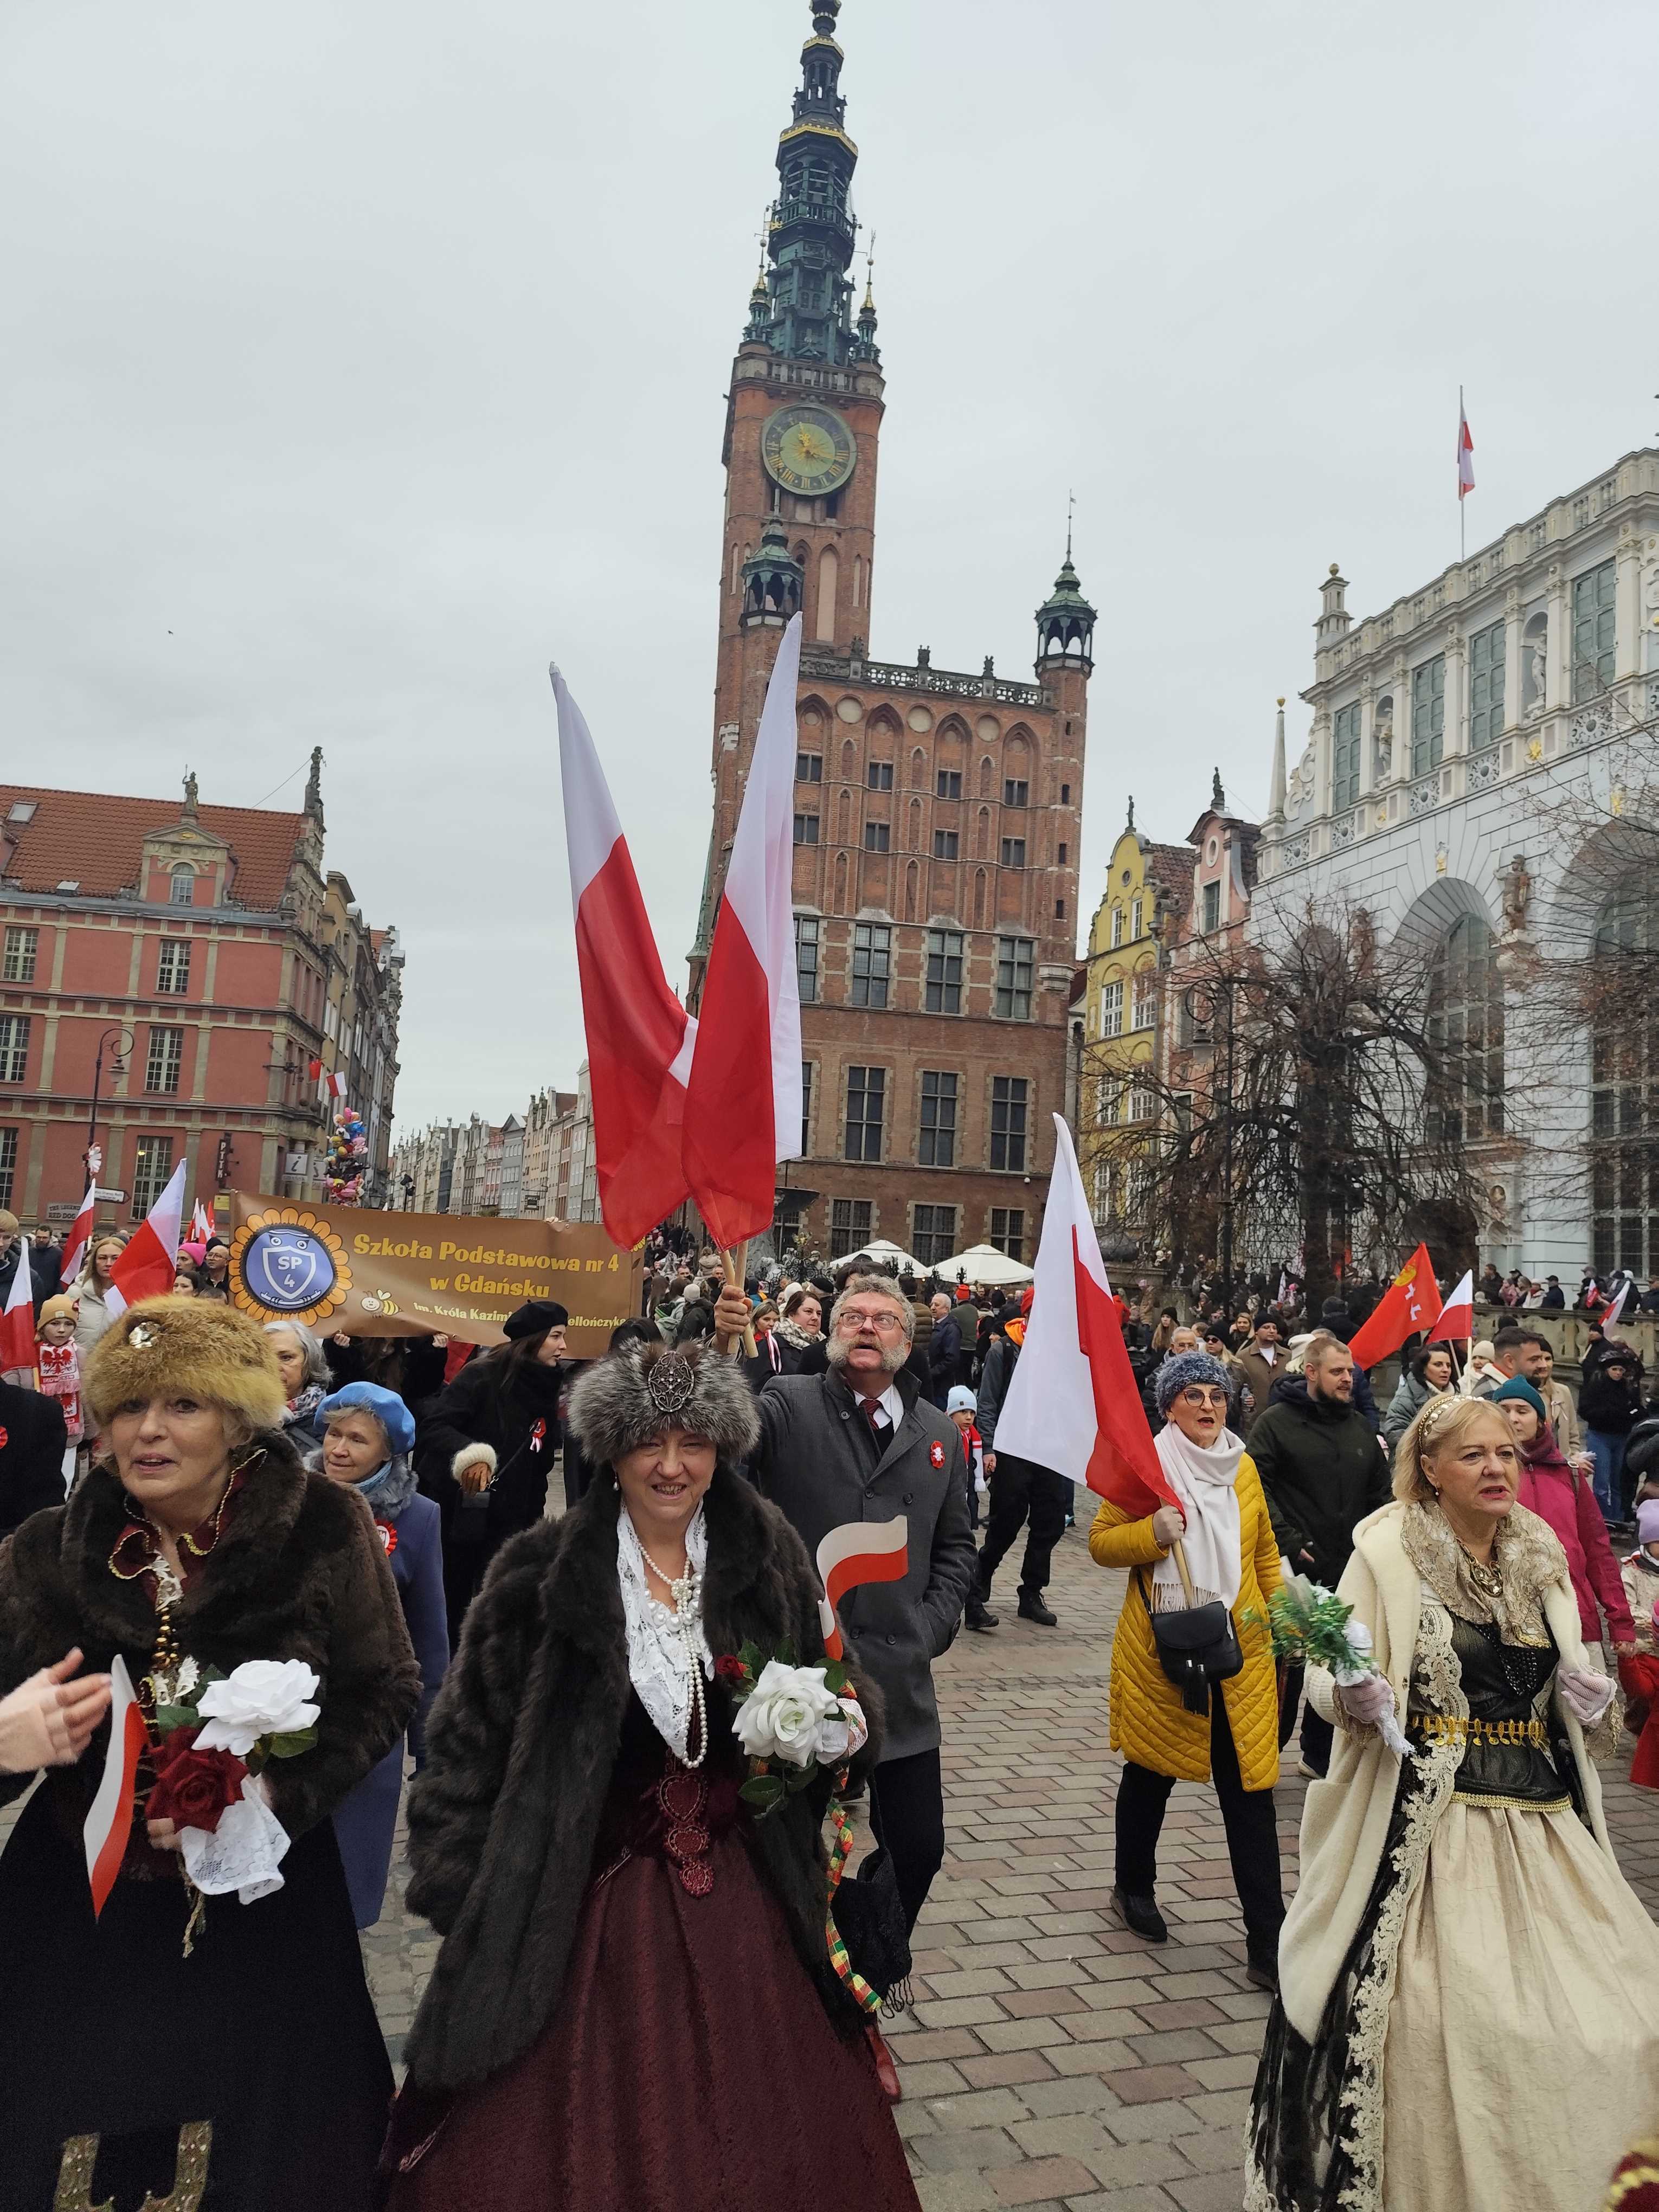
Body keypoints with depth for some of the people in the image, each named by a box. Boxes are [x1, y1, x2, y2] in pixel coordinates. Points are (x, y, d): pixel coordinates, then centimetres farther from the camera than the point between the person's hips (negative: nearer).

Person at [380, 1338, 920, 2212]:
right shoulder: (542, 1575, -12)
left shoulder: (770, 1559, -4)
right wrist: (470, 1904, -7)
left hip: (746, 1905, 3)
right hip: (583, 1910, -2)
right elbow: (468, 1742, -5)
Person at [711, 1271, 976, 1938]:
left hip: (899, 1677, 4)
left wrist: (932, 1627, 2)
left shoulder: (937, 1433, 8)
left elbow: (955, 1547, 16)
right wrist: (721, 1348, -39)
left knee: (918, 1847, 11)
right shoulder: (789, 1405, -5)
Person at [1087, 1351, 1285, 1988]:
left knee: (1250, 1791, 1)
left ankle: (1267, 1944, 9)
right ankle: (1134, 1887, 40)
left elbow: (1265, 1552, 15)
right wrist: (1150, 1534, -22)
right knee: (1151, 1774, 16)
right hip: (1161, 1651, -3)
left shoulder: (1244, 1467, 5)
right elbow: (1101, 1542, -5)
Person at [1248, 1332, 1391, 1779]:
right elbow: (1257, 1487, -12)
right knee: (1287, 1663, 1)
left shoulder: (1359, 1425, 11)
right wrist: (1289, 1541, -18)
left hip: (1349, 1570, 6)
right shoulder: (1278, 1421, -7)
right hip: (1296, 1570, -5)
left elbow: (1380, 1491, 18)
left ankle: (1320, 1756, 28)